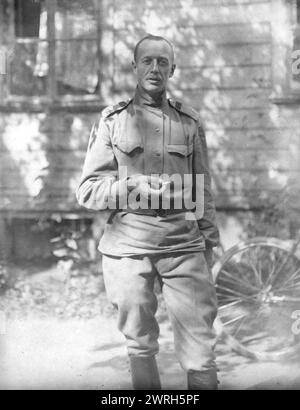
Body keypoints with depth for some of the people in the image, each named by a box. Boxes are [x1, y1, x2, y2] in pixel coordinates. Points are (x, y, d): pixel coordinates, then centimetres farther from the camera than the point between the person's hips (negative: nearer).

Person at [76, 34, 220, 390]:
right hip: (128, 244, 0)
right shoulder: (112, 121, 6)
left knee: (200, 346, -5)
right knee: (140, 344, 9)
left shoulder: (189, 122, 11)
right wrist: (133, 187, -12)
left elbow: (203, 188, 14)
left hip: (183, 243, 1)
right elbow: (87, 190, 4)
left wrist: (208, 240, 9)